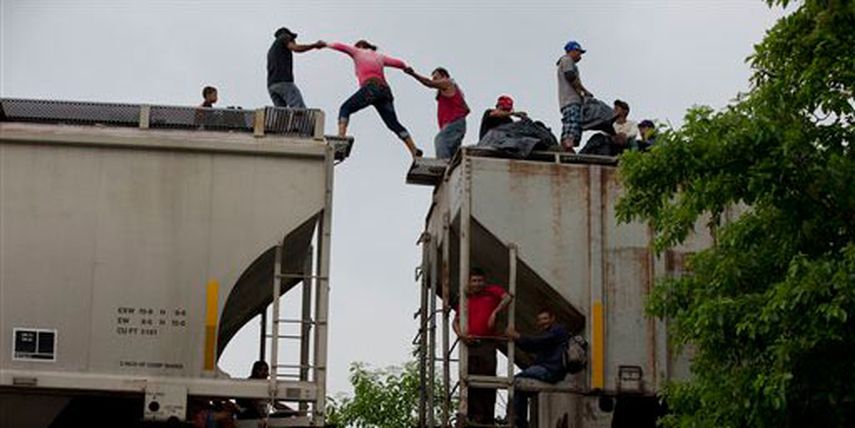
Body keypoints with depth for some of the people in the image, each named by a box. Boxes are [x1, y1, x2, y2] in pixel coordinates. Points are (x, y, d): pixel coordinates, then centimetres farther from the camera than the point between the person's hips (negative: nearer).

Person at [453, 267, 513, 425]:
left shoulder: (492, 291, 8)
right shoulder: (465, 298, 15)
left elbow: (507, 298, -11)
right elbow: (455, 321, 15)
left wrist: (494, 313, -18)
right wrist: (460, 334, -4)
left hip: (487, 343, -3)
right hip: (470, 344, 3)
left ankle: (488, 418, 1)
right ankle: (475, 415, 3)